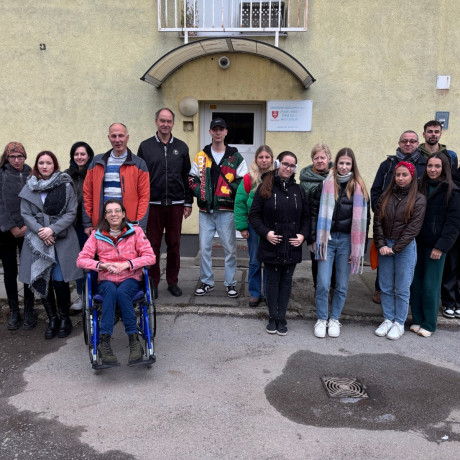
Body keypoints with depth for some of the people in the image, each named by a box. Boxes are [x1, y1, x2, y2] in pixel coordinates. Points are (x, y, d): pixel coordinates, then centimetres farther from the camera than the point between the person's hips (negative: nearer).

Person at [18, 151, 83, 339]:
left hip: (62, 239, -3)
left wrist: (52, 229, -13)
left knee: (60, 281, -5)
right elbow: (26, 214, 4)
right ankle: (52, 319, 21)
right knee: (42, 281, 4)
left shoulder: (65, 186, 0)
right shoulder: (29, 188, 7)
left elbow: (71, 213, -3)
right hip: (37, 240, 3)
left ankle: (64, 319, 15)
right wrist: (40, 231, -11)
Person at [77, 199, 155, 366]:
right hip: (106, 280, 1)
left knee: (122, 292, -35)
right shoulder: (97, 235, 7)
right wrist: (103, 265, -15)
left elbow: (150, 257, -2)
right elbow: (81, 260, 1)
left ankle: (134, 340, -31)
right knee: (111, 290, -35)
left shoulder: (135, 231, 4)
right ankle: (104, 341, -37)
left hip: (130, 279, 0)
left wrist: (127, 264, -15)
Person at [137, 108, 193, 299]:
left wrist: (188, 202, 6)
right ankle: (153, 282, 17)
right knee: (153, 245, 4)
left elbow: (187, 177, 10)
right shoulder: (145, 146, 5)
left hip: (176, 204, 1)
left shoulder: (181, 147, 9)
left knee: (174, 245, 7)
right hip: (153, 204, -1)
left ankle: (173, 282, 19)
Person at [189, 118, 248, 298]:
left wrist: (230, 191, -11)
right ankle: (207, 282, 19)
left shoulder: (235, 157, 4)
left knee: (230, 248, 4)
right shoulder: (201, 156, 10)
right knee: (204, 247, 6)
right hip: (205, 210, 2)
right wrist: (199, 192, -4)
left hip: (226, 210, -2)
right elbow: (192, 178, 12)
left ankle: (230, 283, 17)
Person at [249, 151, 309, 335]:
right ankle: (272, 317, 21)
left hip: (292, 246, 3)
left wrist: (303, 234, -2)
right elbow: (254, 215, -3)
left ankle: (282, 318, 21)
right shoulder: (265, 188, -3)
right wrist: (265, 232, -15)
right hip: (271, 246, -3)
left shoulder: (298, 190, 8)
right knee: (272, 280, 7)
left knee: (286, 281, 10)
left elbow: (306, 216, 13)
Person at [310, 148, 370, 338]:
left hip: (347, 240, 1)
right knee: (323, 284, -3)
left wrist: (360, 246, 1)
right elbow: (314, 212, 4)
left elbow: (364, 217, 5)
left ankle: (334, 319, 24)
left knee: (342, 285, 8)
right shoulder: (325, 185, 3)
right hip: (327, 239, -1)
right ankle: (321, 319, 15)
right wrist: (314, 238, -1)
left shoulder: (359, 188, 4)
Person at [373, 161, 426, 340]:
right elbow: (377, 222, 4)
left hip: (405, 247, -3)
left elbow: (413, 228, -10)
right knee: (386, 287, 10)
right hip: (385, 246, 4)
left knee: (402, 289, 3)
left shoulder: (419, 199, -5)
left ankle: (399, 323, 17)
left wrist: (394, 248, -12)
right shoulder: (386, 196, 6)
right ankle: (388, 320, 23)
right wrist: (381, 245, -7)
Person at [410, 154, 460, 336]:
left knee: (430, 285, 1)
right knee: (415, 282, 8)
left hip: (435, 245, -4)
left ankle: (429, 325, 14)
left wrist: (441, 246, -14)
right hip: (417, 243, 4)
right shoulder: (420, 187, 8)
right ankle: (417, 319, 22)